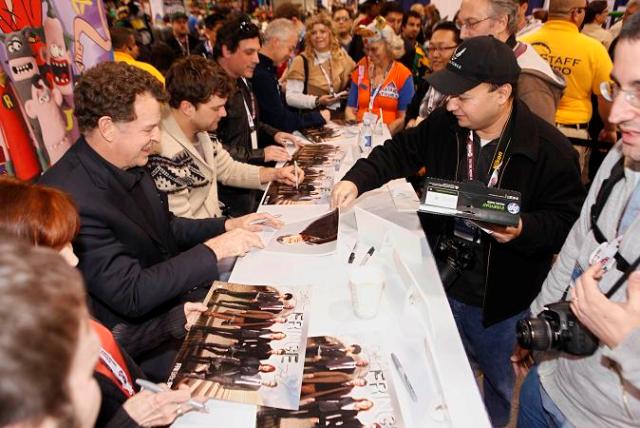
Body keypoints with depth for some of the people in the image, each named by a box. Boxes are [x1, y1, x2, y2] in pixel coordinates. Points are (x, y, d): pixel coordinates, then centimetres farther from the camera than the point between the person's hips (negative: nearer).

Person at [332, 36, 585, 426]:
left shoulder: (550, 149, -19)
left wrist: (523, 229, -32)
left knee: (500, 379, 22)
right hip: (439, 279, 4)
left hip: (500, 298, -3)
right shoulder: (444, 124, -6)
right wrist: (357, 180, -10)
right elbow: (398, 153, 5)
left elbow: (568, 218, -13)